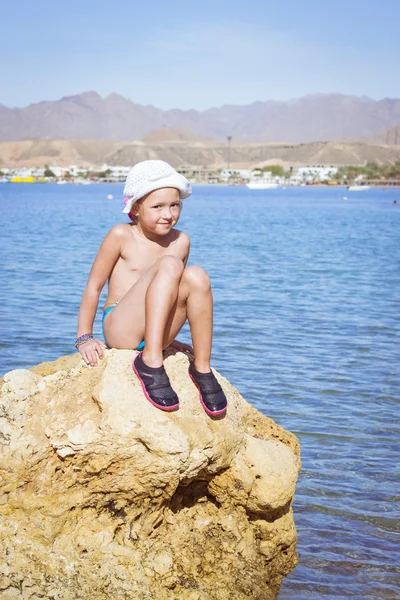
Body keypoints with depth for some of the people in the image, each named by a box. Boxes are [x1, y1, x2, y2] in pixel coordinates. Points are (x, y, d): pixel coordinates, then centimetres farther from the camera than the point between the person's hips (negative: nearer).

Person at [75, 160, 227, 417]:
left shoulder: (181, 241, 8)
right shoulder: (121, 236, -5)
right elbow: (94, 286, -1)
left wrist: (168, 337, 22)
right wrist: (84, 337, -3)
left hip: (157, 333, 4)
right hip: (119, 330, -4)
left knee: (196, 276, -22)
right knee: (169, 264, -26)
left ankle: (202, 368, -15)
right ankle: (150, 361, -29)